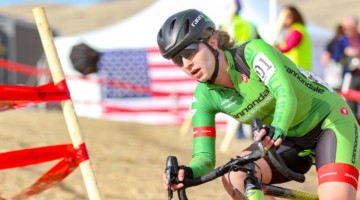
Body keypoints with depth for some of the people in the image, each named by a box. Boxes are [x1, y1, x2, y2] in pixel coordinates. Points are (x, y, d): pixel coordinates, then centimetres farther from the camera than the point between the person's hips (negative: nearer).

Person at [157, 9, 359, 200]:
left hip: (329, 119, -5)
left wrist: (277, 130, -59)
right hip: (293, 138, 5)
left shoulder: (252, 52, -24)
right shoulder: (204, 97, -9)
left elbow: (286, 95, -38)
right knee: (233, 178, -22)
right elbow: (204, 157, -12)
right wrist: (189, 172, -36)